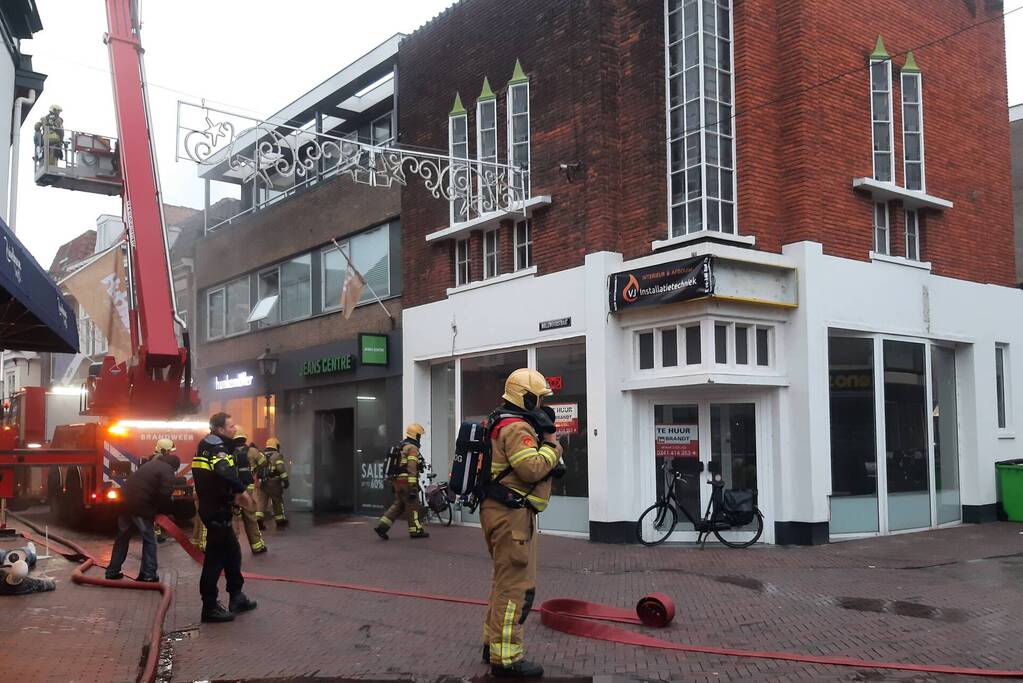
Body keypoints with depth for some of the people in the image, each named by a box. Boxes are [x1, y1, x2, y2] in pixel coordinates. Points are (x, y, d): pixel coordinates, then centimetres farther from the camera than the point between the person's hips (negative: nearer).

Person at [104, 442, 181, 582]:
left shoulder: (151, 463, 21)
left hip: (126, 502, 8)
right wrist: (166, 509, 2)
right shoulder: (167, 471, -6)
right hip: (141, 507, -8)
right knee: (149, 539, 6)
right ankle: (148, 575, 5)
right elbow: (164, 495, -17)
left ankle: (112, 572, 26)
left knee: (123, 537, 20)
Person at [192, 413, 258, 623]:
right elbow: (224, 473, -36)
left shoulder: (210, 446, 14)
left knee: (232, 552, 18)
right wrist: (242, 490, -23)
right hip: (216, 511, -10)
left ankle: (236, 598, 26)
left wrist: (233, 496, 11)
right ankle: (210, 607, 2)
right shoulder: (217, 447, -16)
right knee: (215, 558, -4)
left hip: (214, 507, 10)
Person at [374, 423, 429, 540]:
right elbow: (412, 468, -20)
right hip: (407, 482, -9)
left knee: (397, 505, 11)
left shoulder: (401, 447, 18)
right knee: (413, 506, 1)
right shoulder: (412, 448, -11)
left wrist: (393, 484, 27)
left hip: (397, 481, 9)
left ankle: (382, 526, 1)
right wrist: (413, 486, -23)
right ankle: (416, 531, 9)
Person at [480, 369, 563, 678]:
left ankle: (493, 643, 30)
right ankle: (505, 659, -5)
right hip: (511, 514, -11)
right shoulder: (517, 427, -16)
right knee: (517, 586, -8)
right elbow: (532, 469, -25)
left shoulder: (504, 424, 18)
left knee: (505, 580, 20)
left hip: (503, 511, 11)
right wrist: (551, 445, -11)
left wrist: (542, 439, 6)